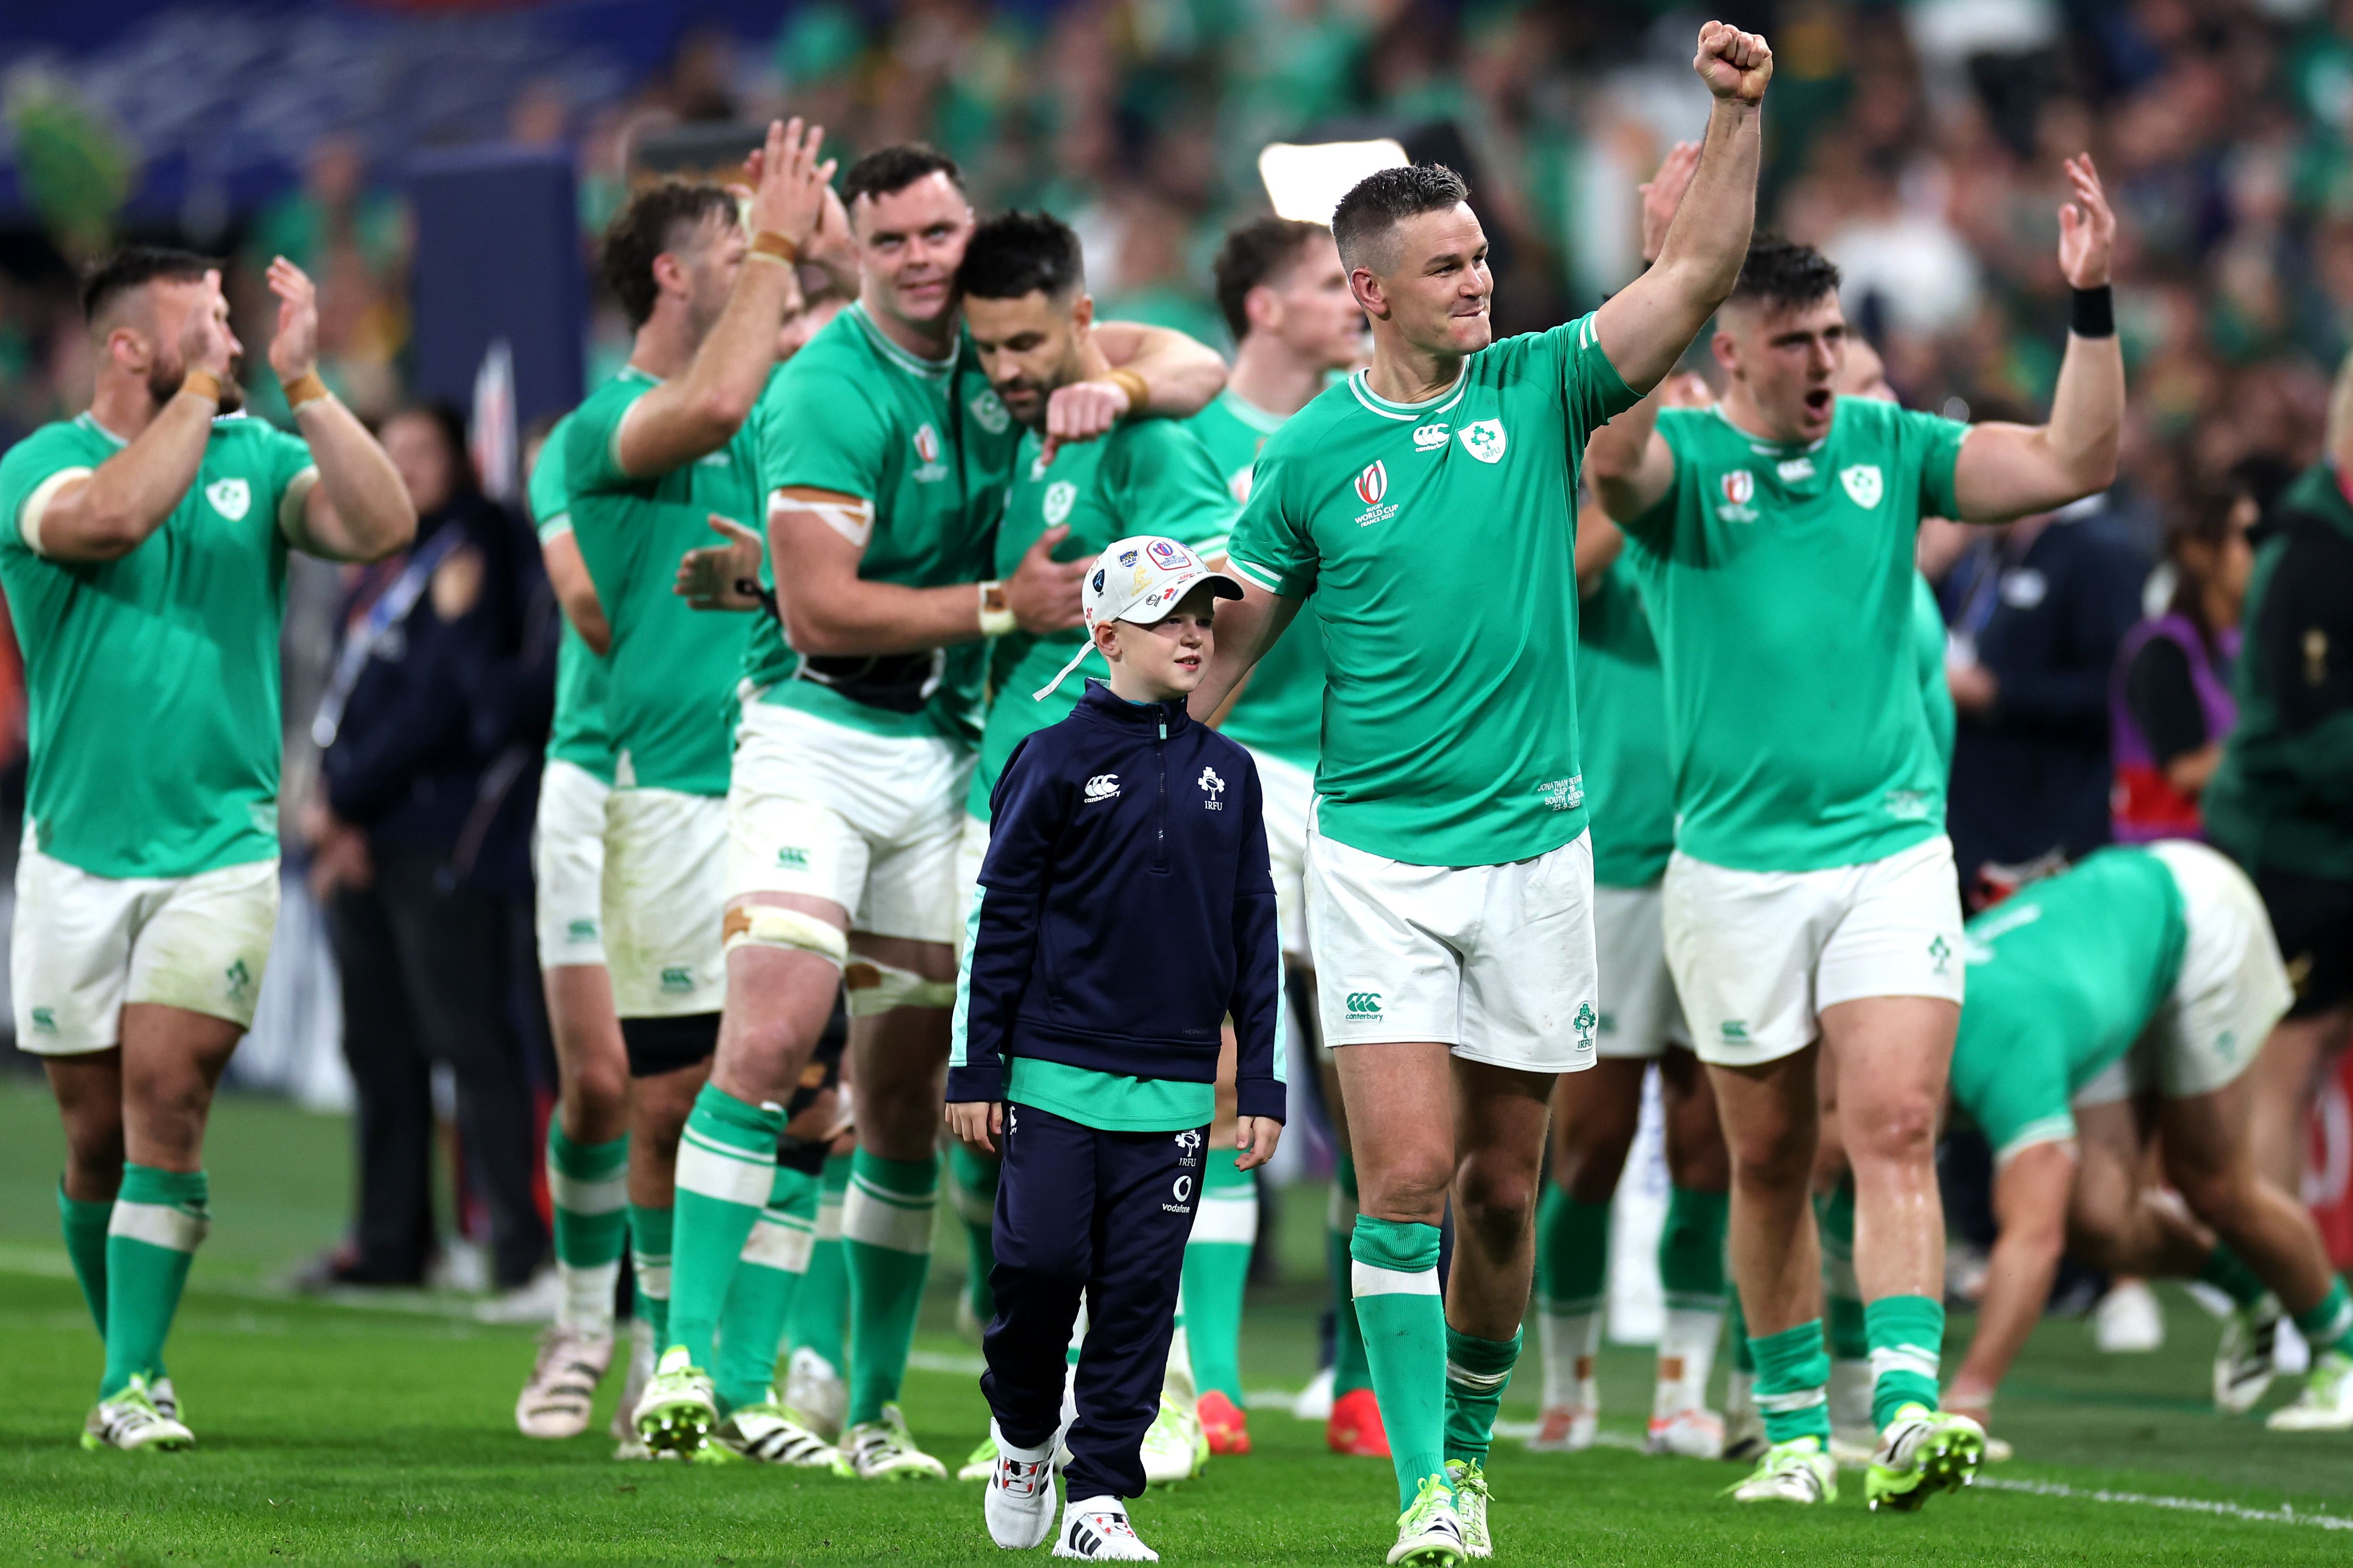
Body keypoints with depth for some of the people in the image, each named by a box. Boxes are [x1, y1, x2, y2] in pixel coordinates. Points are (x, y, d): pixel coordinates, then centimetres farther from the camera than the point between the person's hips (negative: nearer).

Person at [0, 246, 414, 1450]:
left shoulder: (258, 457, 5)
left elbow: (384, 528, -10)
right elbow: (115, 515, -25)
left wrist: (302, 383, -13)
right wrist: (205, 386, -16)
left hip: (220, 846, 0)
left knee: (165, 1100, -14)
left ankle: (134, 1385, -13)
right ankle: (125, 1357, 23)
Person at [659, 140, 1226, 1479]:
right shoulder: (831, 391, -14)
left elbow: (1198, 367, 9)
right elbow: (820, 610, -18)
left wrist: (1115, 387, -13)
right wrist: (1002, 606, -16)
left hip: (947, 754, 6)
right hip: (819, 734, -6)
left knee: (908, 1095, 6)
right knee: (770, 1039, -21)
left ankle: (874, 1411, 12)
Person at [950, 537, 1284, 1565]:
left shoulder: (1228, 775, 10)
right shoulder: (1054, 762, -1)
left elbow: (1255, 935, 14)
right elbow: (998, 920, 0)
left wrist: (1261, 1086, 9)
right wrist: (975, 1072, -2)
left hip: (1173, 1088, 3)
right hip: (1055, 1074, -3)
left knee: (1140, 1293, 0)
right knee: (1042, 1263, -8)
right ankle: (1024, 1436, 19)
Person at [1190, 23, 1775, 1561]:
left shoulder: (1541, 389, 3)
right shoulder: (1313, 453, 0)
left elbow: (1700, 272, -7)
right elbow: (1228, 644, 7)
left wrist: (1739, 113, -19)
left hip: (1537, 845, 2)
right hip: (1378, 851, -2)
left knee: (1505, 1186, 9)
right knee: (1409, 1174, -12)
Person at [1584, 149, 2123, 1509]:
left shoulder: (1889, 448, 6)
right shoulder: (1684, 459, -3)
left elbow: (2075, 462, 1)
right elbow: (1614, 454, -27)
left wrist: (2091, 302, -10)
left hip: (1893, 851, 1)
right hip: (1738, 869, -1)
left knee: (1897, 1132, -13)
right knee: (1769, 1163, 8)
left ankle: (1907, 1410, -22)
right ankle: (1795, 1429, 20)